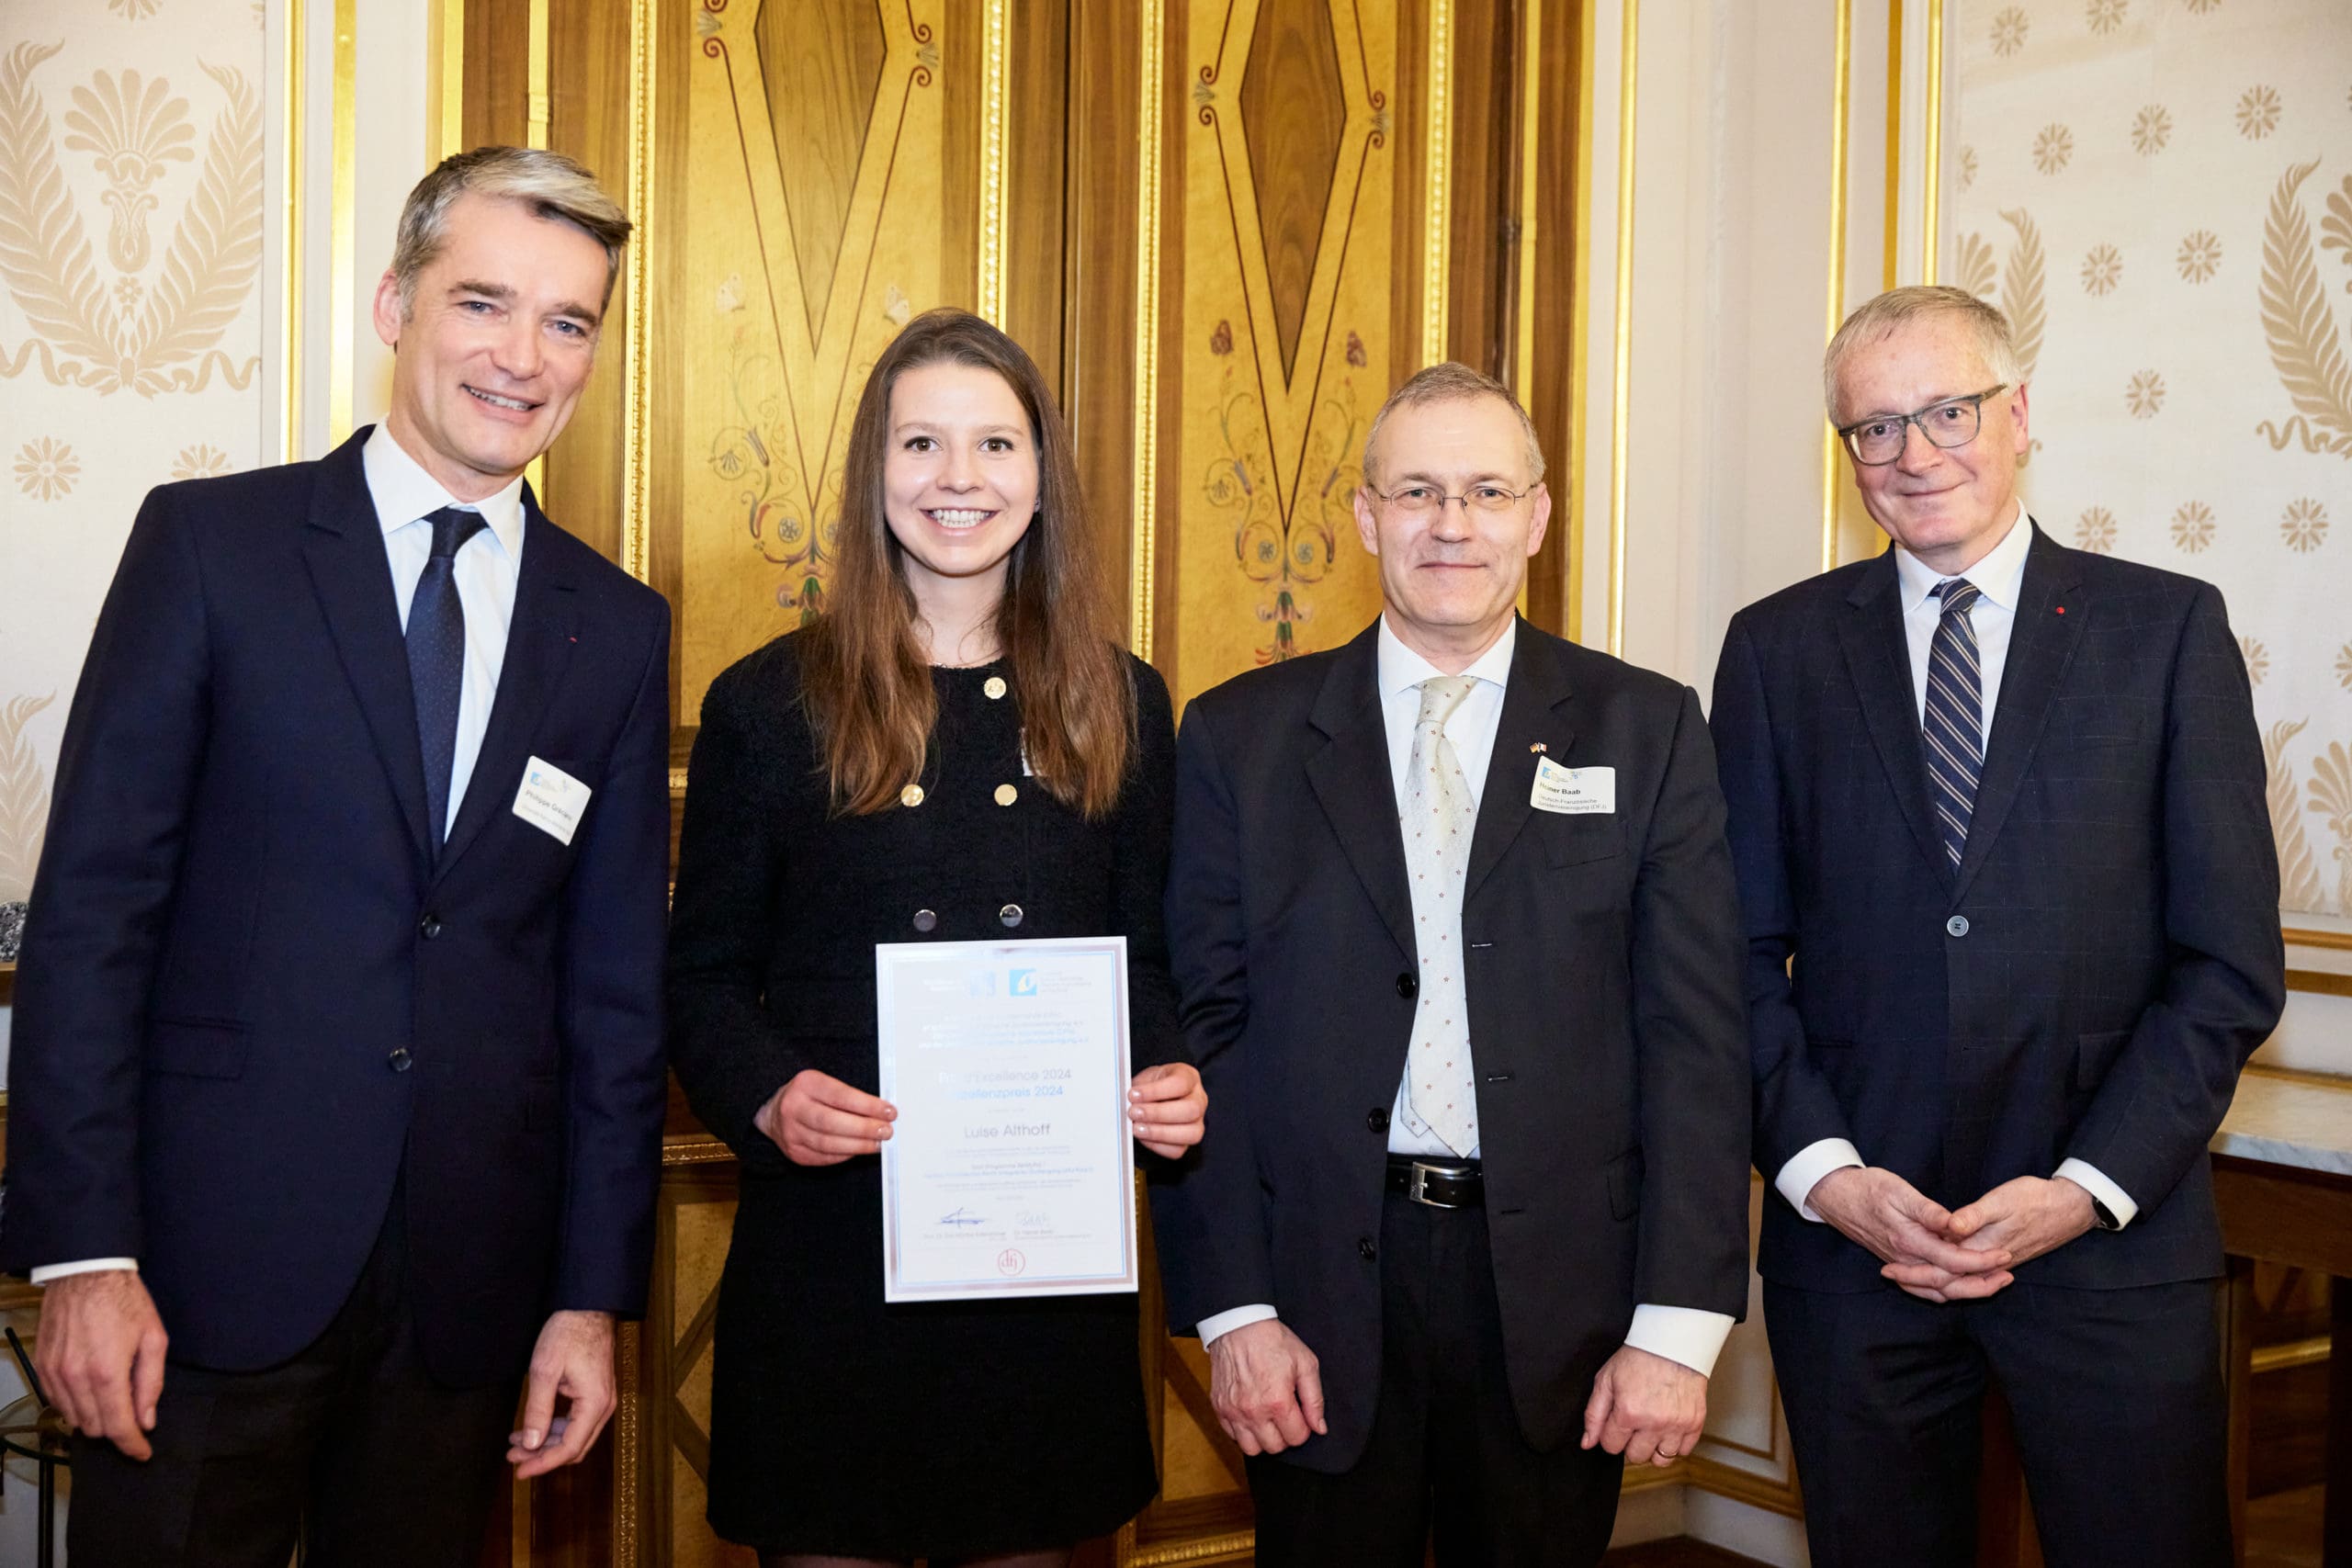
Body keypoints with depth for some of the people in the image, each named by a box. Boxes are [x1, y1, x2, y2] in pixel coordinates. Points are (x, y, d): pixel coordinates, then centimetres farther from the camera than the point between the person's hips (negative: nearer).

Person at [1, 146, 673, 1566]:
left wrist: (593, 1293, 5)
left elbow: (615, 983, 7)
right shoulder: (211, 545, -2)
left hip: (467, 1288, 3)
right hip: (209, 1263, -2)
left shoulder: (620, 628, 7)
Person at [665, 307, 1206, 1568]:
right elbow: (704, 972, 3)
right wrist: (764, 1096, -16)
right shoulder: (768, 704, 1)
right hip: (828, 1227, -2)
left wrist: (1171, 1080, -7)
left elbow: (1148, 956, 12)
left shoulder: (1121, 705, 7)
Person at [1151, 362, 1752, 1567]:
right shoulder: (1241, 735, 3)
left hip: (1561, 1295, 0)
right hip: (1320, 1295, 0)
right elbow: (1205, 1028, 1)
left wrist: (1678, 1326, -7)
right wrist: (1232, 1310, -6)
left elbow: (1695, 1036, -1)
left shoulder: (1646, 729, 3)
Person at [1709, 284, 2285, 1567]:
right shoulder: (1777, 647, 5)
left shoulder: (2169, 629, 2)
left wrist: (2089, 1188, -10)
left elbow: (2231, 962, -2)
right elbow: (1742, 950, 4)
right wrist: (1823, 1171, -8)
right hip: (1850, 1231, 1)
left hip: (2113, 1240, -1)